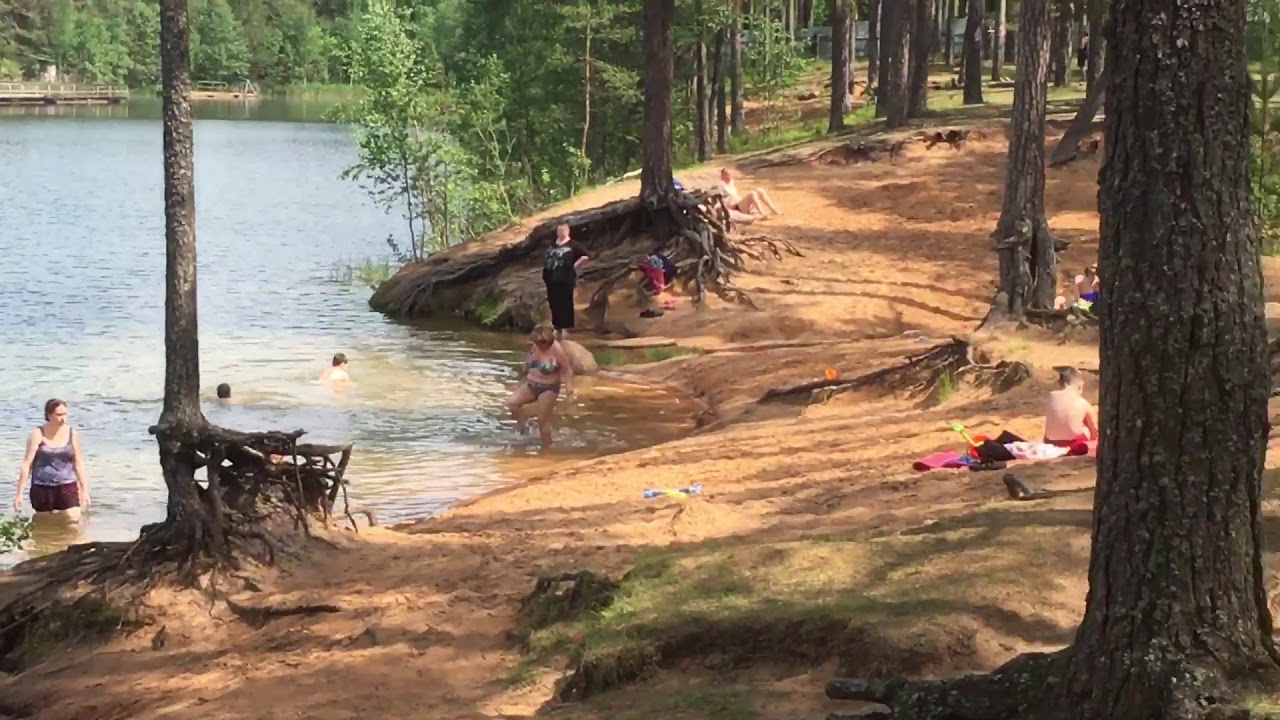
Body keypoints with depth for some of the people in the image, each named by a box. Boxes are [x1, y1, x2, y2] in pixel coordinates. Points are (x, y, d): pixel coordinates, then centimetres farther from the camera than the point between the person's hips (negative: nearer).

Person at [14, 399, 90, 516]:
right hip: (42, 488, -1)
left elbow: (79, 464, 11)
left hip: (67, 488, 1)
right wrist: (19, 494, -9)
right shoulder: (37, 435, -4)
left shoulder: (72, 435, 4)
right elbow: (26, 464, -5)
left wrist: (85, 491, 8)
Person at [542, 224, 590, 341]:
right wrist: (544, 275, 14)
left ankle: (566, 328, 3)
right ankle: (557, 327, 21)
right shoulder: (552, 245, 14)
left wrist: (574, 266, -10)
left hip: (565, 280, -7)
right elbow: (545, 259, 27)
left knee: (565, 304, -3)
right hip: (552, 280, 7)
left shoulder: (572, 245, -6)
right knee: (554, 304, 10)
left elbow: (586, 256, -12)